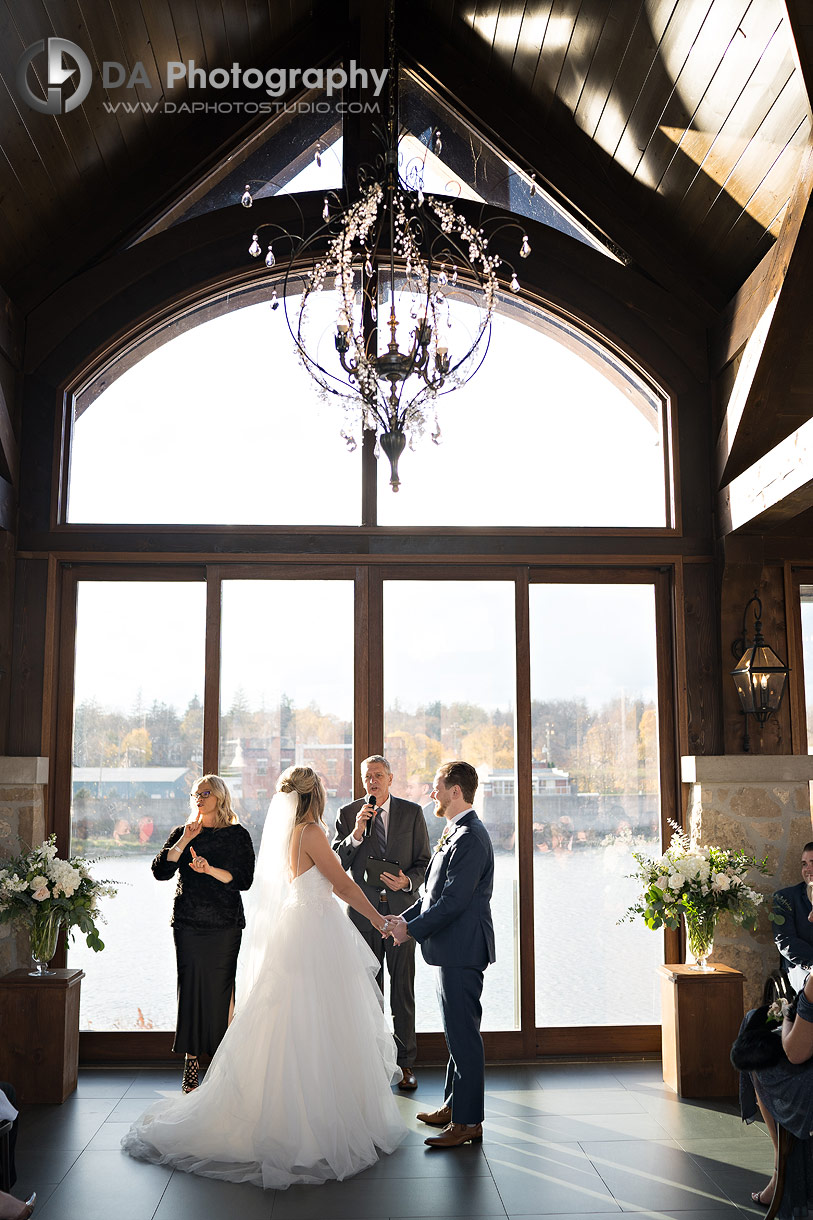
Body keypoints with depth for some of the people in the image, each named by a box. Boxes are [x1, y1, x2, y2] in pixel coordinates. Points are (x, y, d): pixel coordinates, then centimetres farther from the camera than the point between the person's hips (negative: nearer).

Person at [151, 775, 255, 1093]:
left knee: (220, 988, -2)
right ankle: (191, 1063, 6)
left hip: (225, 924, -2)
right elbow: (160, 871, 0)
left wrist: (210, 869, -16)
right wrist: (184, 841, -9)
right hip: (188, 923, 2)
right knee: (190, 987, -2)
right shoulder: (181, 833, 11)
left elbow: (244, 879, -4)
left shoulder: (238, 836, 4)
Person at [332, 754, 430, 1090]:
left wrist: (408, 881, -14)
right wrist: (356, 833, -15)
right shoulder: (348, 814, 4)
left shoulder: (412, 812, 3)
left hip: (401, 910, 0)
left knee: (403, 989, 2)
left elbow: (424, 861, 5)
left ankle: (406, 1062, 12)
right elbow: (336, 862, -1)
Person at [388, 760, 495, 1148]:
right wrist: (406, 918, 8)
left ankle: (468, 1120, 5)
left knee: (463, 1033, -3)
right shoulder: (455, 833, 15)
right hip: (452, 948, 11)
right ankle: (453, 1104, 30)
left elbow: (454, 900, -23)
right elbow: (436, 892, 19)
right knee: (457, 1031, 18)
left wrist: (412, 929, -15)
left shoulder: (470, 838, -19)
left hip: (462, 949, -11)